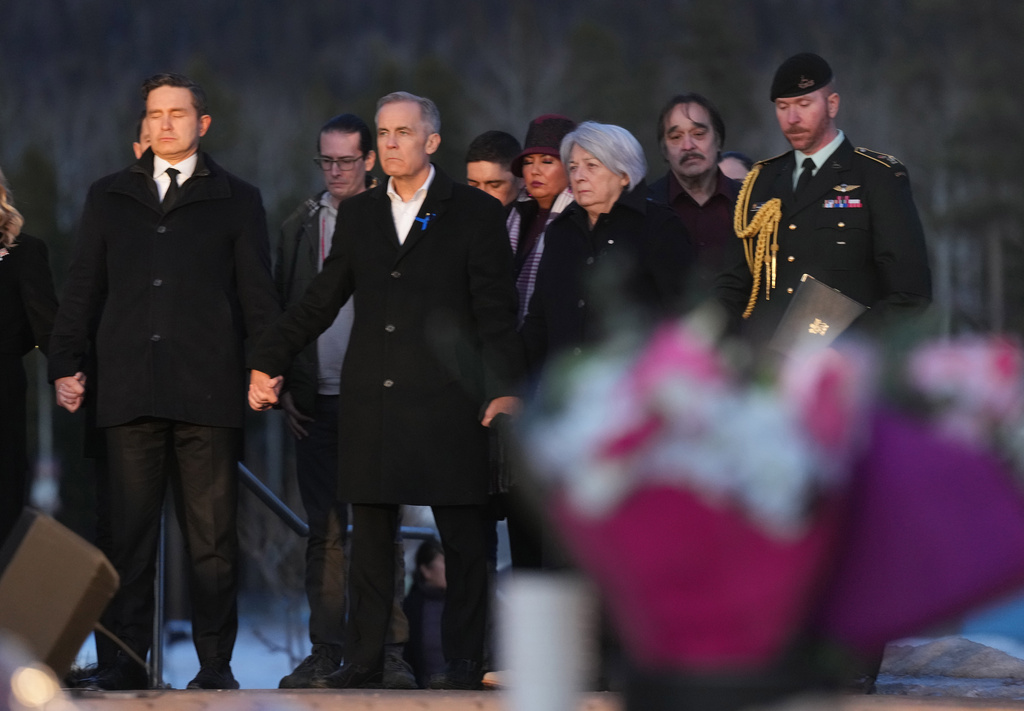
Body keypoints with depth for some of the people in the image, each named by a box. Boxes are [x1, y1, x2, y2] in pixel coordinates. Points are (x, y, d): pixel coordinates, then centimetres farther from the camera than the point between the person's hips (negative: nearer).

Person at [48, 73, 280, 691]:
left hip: (208, 390, -2)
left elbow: (257, 293, 8)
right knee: (130, 531, 1)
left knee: (213, 535, -2)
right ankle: (129, 658, 5)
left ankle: (216, 661, 3)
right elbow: (83, 287, 16)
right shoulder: (110, 197, 17)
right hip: (130, 388, 2)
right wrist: (66, 364, 7)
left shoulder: (237, 200, 11)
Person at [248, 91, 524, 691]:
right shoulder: (358, 216, 14)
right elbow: (319, 303, 18)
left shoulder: (477, 213, 2)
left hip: (447, 400, -3)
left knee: (463, 539, 0)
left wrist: (505, 389, -13)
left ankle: (464, 662, 6)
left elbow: (496, 311, -3)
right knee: (371, 539, 4)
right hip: (371, 404, 4)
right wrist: (267, 365, 13)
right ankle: (363, 660, 8)